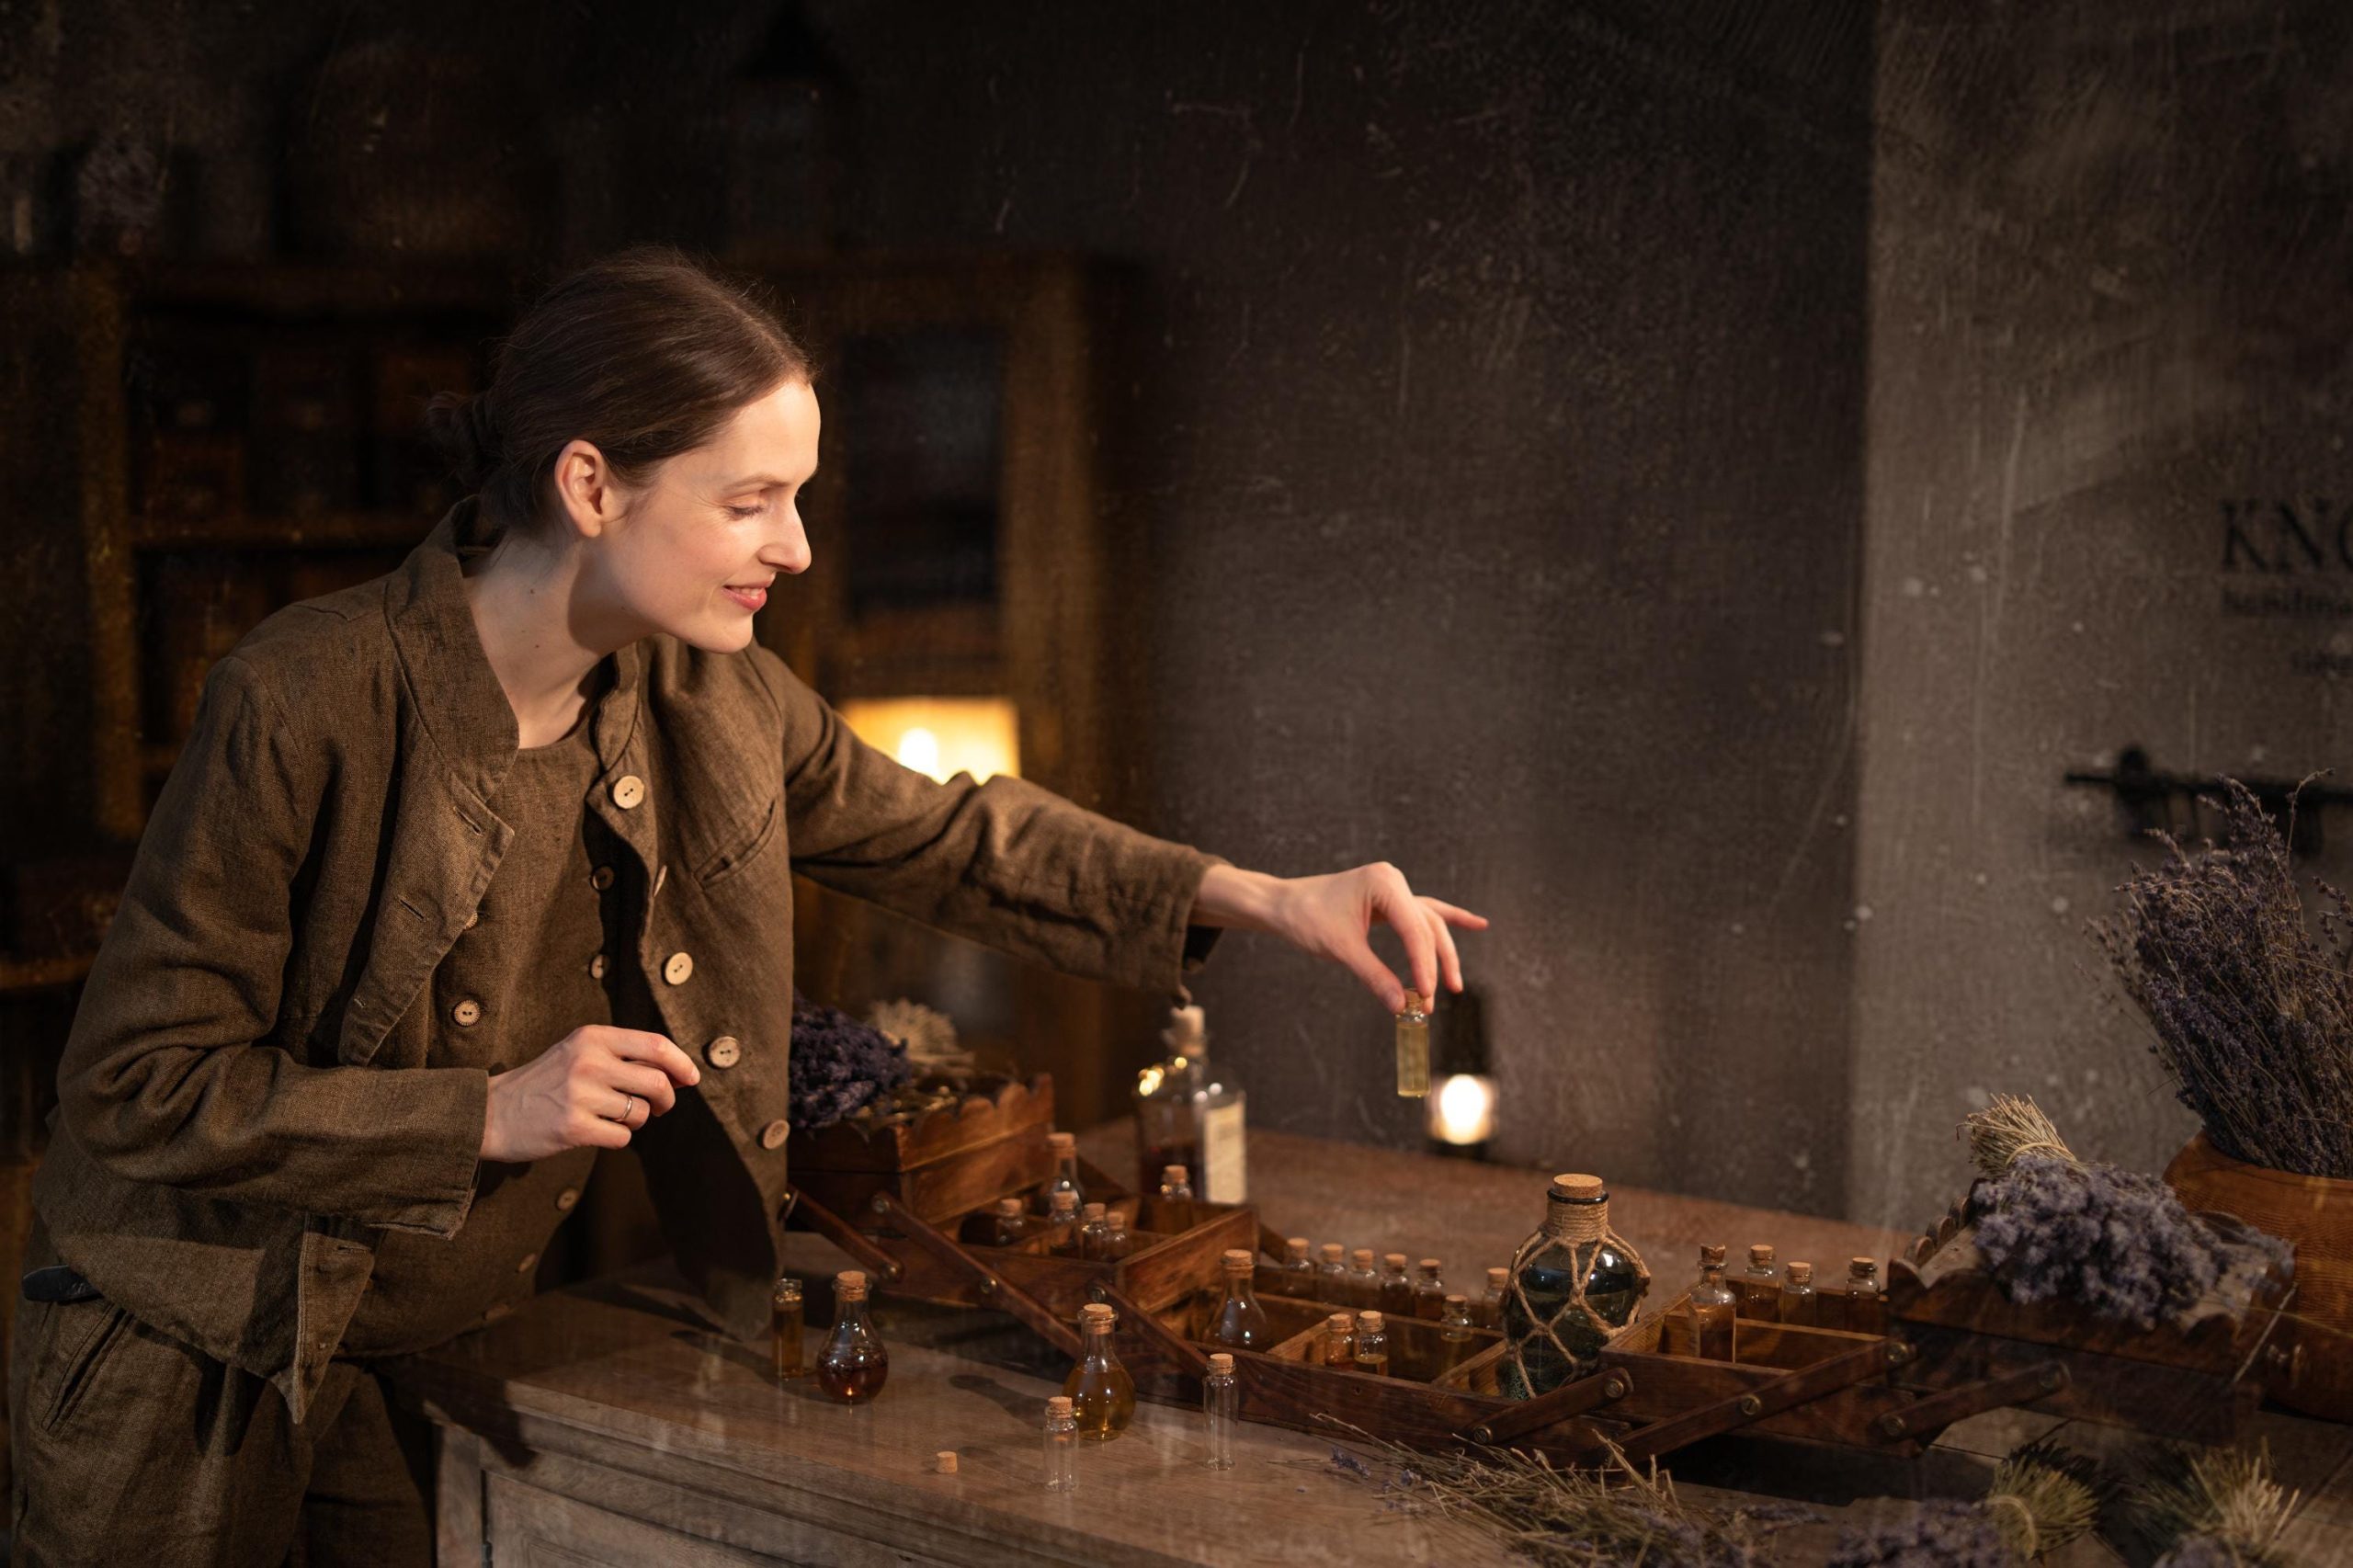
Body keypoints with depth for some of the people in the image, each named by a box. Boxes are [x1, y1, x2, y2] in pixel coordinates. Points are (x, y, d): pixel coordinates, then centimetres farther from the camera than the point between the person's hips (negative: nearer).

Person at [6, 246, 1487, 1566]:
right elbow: (137, 1085, -18)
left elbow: (944, 832, 6)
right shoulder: (306, 703, -24)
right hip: (196, 1388, -4)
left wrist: (1262, 895, -3)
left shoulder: (703, 698, -7)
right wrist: (487, 1115, -24)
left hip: (436, 1364, 5)